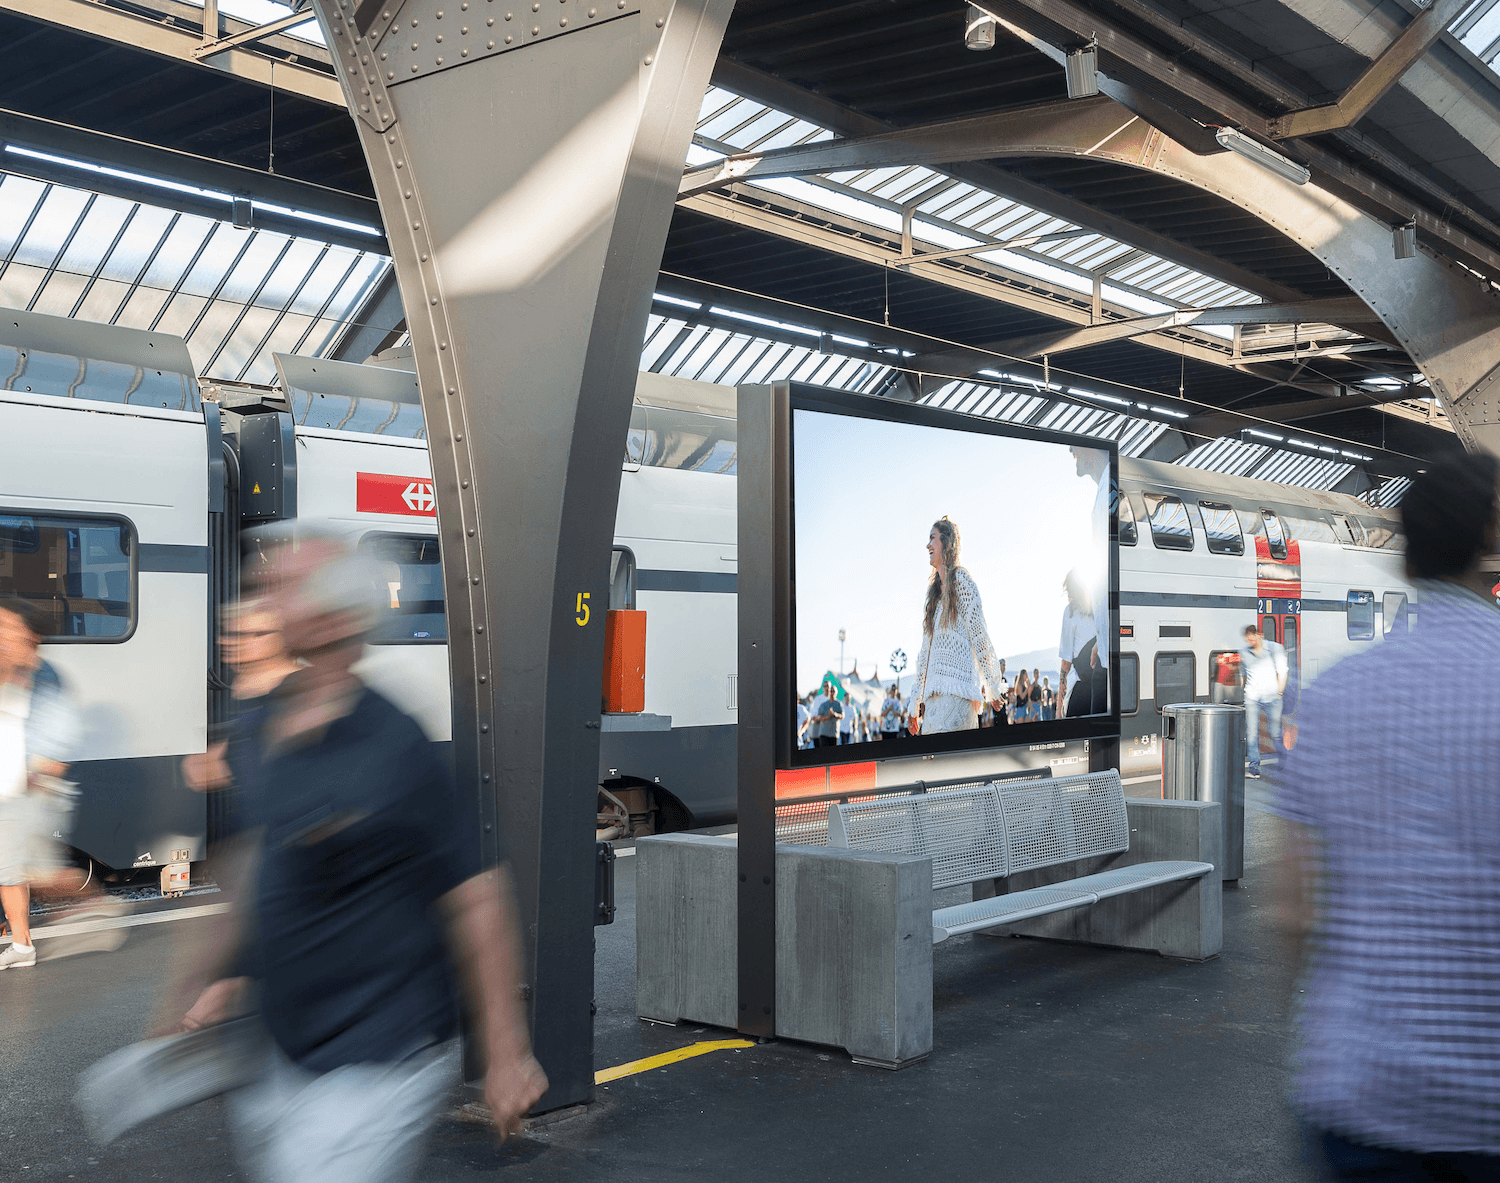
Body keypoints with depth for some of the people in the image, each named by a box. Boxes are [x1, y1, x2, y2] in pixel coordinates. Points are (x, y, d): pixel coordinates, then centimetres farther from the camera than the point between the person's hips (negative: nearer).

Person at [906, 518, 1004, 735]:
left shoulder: (961, 580, 0)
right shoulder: (934, 590, 23)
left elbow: (979, 636, -5)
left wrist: (992, 686, -8)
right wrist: (916, 704, 21)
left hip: (957, 692, -7)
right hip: (933, 695, 7)